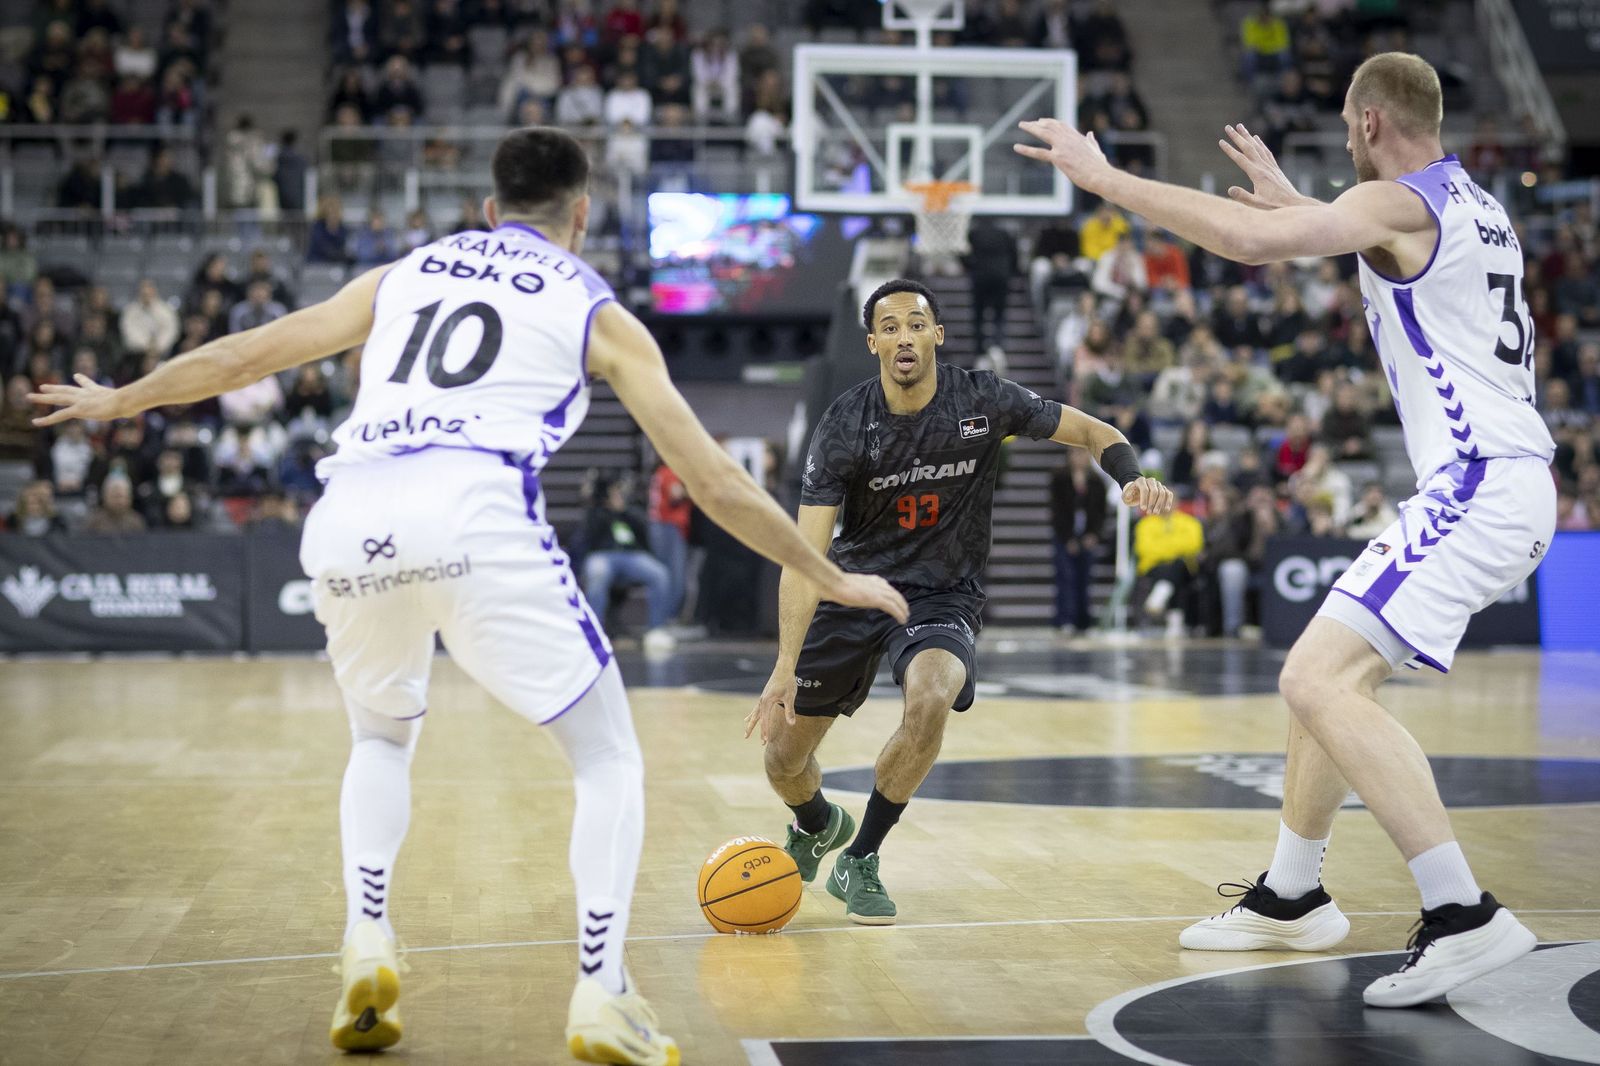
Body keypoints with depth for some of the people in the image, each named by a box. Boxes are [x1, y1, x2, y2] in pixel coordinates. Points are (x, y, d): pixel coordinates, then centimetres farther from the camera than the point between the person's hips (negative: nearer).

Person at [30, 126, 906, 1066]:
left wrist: (121, 400, 51)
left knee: (383, 739, 31)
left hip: (349, 521, 4)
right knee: (609, 756, 12)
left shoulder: (401, 276, 28)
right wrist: (830, 578, 25)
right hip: (473, 511, -4)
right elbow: (713, 480, 15)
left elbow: (245, 354, 35)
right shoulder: (597, 310, 19)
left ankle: (367, 946, 15)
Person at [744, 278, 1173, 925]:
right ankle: (818, 826, 45)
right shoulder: (844, 427, -16)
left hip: (943, 597, -1)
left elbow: (1093, 432, 0)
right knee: (783, 760, 4)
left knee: (929, 701, -34)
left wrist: (1132, 478, -24)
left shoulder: (982, 401, -12)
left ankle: (860, 862, -12)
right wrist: (785, 668, -31)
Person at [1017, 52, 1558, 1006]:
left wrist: (1105, 177, -16)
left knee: (1319, 680, -20)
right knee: (1337, 669, 20)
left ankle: (1464, 917, -24)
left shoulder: (1399, 203, -10)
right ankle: (1291, 898, 31)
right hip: (1510, 486, 10)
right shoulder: (1474, 207, 19)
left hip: (1475, 488, -10)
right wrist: (1295, 201, 48)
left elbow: (1251, 239, -24)